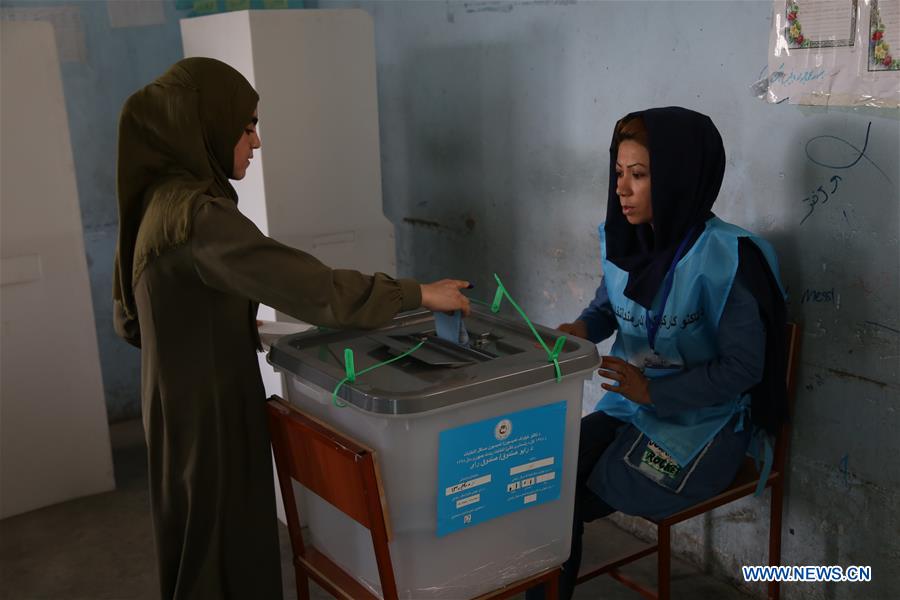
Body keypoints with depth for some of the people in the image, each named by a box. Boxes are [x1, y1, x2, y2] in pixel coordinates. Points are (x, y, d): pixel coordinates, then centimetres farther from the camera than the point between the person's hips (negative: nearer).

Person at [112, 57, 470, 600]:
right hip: (209, 417, -9)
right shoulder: (195, 213, -25)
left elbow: (131, 321, 15)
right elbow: (306, 285, -31)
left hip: (189, 407, 9)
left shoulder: (160, 198, 6)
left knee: (211, 553, 23)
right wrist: (418, 294, -22)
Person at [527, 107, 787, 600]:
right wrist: (581, 328, -6)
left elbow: (742, 367, -17)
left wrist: (652, 390, -25)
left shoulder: (727, 258, -21)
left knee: (564, 500, -12)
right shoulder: (621, 239, -1)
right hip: (632, 408, 6)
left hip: (703, 427, -6)